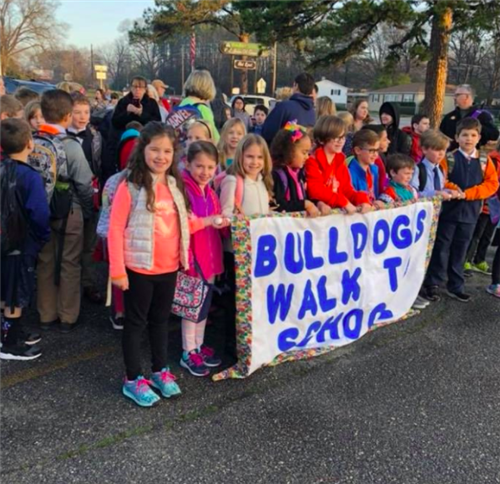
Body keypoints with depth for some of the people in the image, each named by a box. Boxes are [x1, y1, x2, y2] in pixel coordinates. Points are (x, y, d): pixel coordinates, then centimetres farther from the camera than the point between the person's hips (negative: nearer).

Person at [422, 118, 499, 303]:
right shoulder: (449, 158, -4)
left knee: (460, 251, 12)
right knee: (441, 248, 2)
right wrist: (453, 189, -22)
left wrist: (468, 193, -15)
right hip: (449, 210, -3)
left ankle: (455, 287, 23)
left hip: (470, 213, 3)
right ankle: (431, 284, 10)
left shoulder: (485, 161, 3)